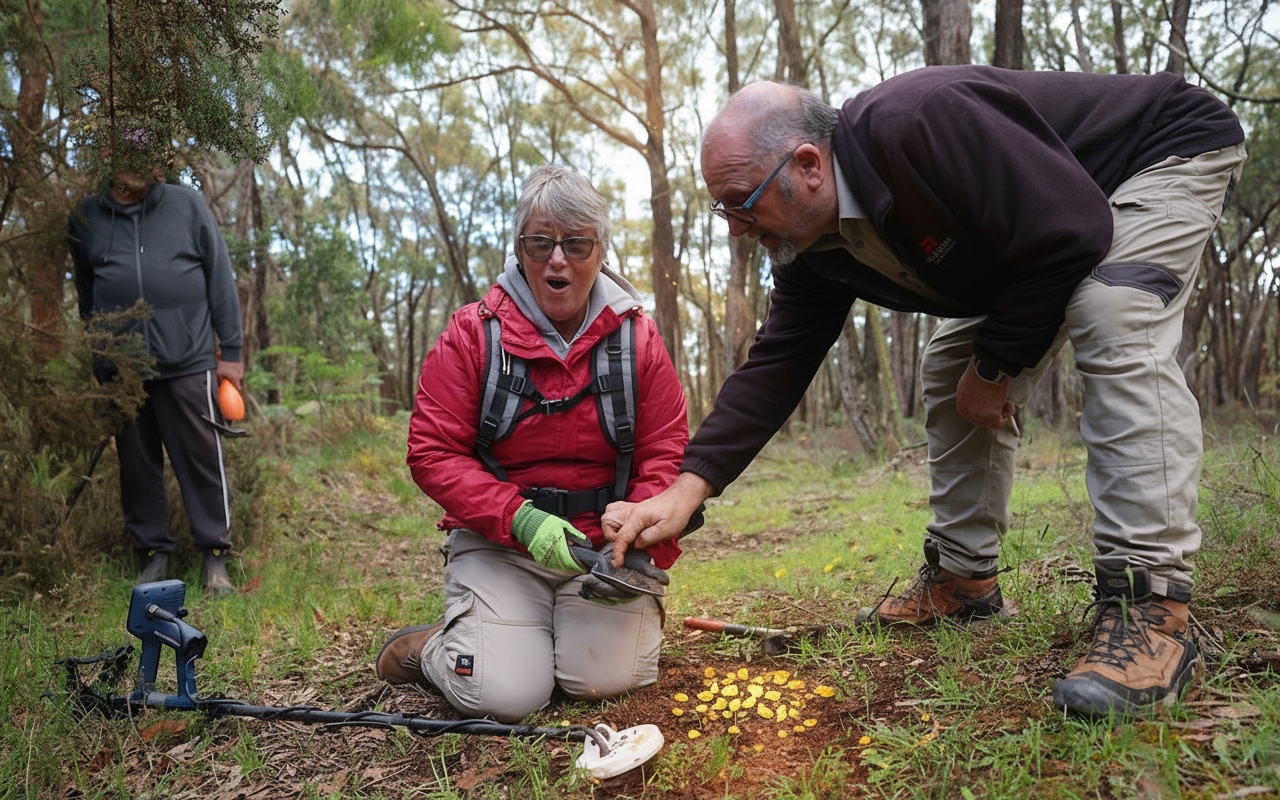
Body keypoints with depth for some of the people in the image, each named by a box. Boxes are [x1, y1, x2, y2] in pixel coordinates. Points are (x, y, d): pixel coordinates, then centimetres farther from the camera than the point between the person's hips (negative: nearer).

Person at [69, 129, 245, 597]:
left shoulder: (187, 204, 2)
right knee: (137, 464, 10)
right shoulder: (86, 217, 9)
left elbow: (220, 278, 2)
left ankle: (215, 554, 12)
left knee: (201, 459, 1)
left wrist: (231, 351, 0)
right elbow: (86, 295, 18)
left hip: (188, 361, -2)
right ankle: (153, 553, 23)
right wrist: (98, 362, 17)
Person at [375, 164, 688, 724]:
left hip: (603, 543, 2)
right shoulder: (471, 334, -4)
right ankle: (429, 646, 18)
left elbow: (666, 455, 0)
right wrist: (520, 520, -20)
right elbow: (433, 452, -7)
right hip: (498, 542, -1)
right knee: (504, 694, -16)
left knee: (608, 678, -16)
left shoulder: (637, 338, 1)